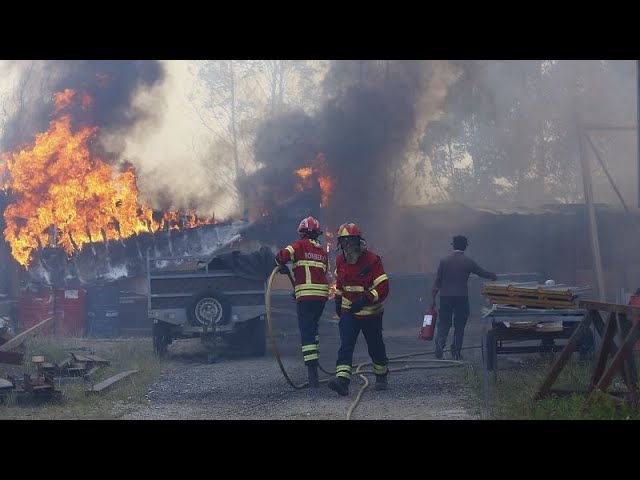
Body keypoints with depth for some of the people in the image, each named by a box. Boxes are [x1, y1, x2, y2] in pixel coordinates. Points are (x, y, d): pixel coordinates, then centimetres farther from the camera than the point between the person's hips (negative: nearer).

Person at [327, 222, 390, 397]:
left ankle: (381, 376, 37)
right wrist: (338, 300, 22)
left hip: (371, 313, -3)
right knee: (345, 345, -15)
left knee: (376, 347, 13)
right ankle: (342, 380, -27)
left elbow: (383, 287, -23)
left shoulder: (372, 260, -19)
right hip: (348, 311, 3)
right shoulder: (340, 260, 0)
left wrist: (365, 299, -34)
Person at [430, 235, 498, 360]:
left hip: (445, 297, 1)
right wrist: (494, 276, 30)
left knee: (444, 323, 7)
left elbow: (437, 281, 1)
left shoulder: (444, 261, 1)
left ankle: (440, 343, -18)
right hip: (462, 297, -1)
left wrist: (433, 298, 5)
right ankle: (456, 353, 9)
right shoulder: (468, 262, -2)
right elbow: (482, 273, 9)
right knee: (459, 326, 7)